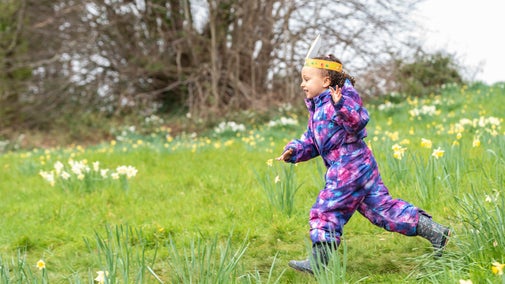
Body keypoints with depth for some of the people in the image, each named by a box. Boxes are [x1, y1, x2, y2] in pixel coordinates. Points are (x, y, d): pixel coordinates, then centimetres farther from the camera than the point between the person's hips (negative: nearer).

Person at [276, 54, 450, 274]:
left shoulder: (344, 97, -11)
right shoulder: (317, 107, 18)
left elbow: (359, 121, -27)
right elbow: (311, 141, 21)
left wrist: (341, 105, -42)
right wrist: (295, 151, 5)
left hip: (349, 168, -10)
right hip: (361, 168, 10)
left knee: (325, 209, -8)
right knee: (382, 208, 11)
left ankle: (319, 260, -3)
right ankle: (434, 231, 15)